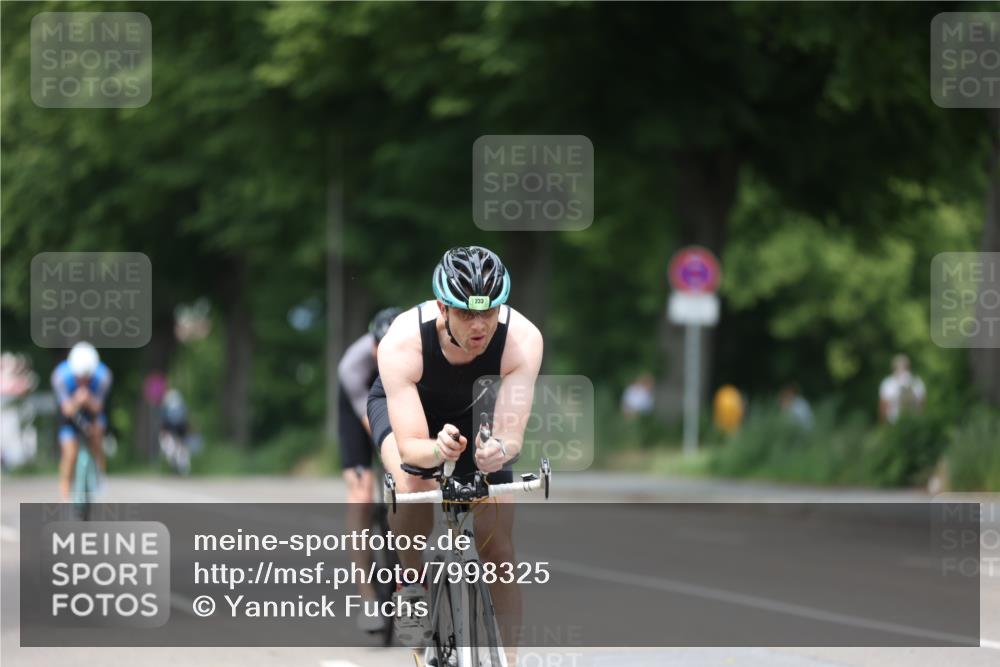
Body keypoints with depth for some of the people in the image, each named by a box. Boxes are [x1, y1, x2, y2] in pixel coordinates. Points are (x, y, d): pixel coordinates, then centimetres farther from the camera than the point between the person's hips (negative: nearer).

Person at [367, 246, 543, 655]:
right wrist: (438, 450, -64)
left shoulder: (522, 339, -35)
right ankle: (411, 588, -9)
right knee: (414, 484, -35)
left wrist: (500, 449, -61)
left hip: (476, 413, 2)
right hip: (402, 407, -2)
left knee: (498, 548, -5)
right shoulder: (402, 342, -40)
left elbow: (512, 434, -38)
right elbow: (409, 446, -42)